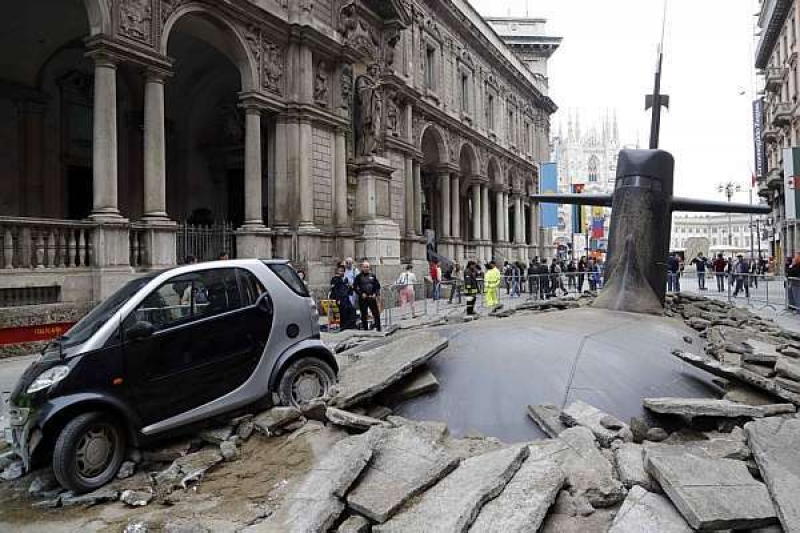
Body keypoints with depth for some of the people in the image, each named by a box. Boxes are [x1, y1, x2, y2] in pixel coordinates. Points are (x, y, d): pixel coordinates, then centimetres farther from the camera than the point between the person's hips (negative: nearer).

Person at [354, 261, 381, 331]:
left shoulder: (372, 276, 8)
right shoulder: (359, 276, 2)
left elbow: (378, 285, 13)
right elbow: (355, 287, 1)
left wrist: (376, 294, 0)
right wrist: (361, 293, -8)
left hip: (372, 297, 1)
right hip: (363, 298, -1)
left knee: (376, 313, -2)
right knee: (363, 314, 5)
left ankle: (378, 327, 6)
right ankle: (365, 328, 15)